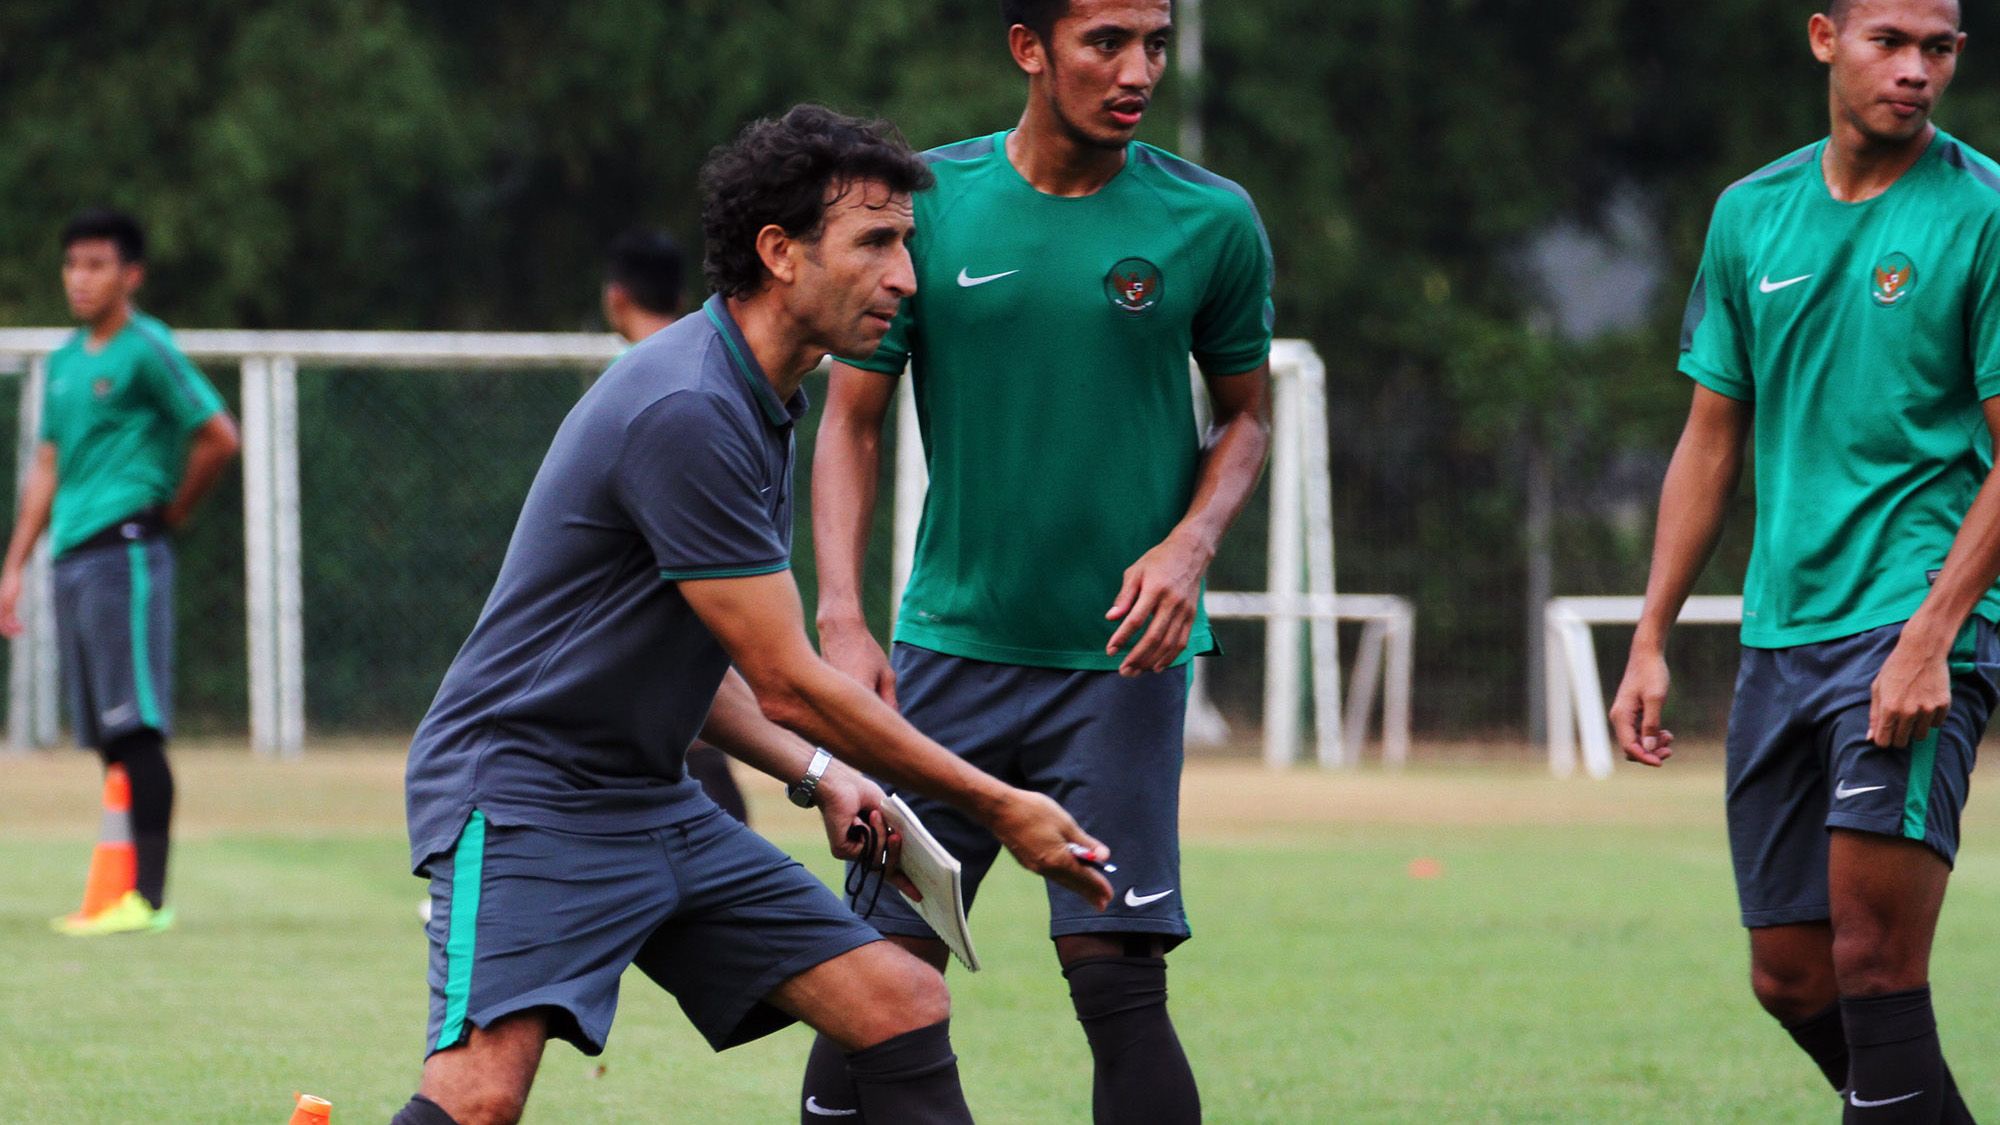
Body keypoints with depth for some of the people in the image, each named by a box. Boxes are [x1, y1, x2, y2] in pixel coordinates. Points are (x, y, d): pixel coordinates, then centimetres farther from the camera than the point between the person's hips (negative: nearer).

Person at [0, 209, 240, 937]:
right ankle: (121, 891, 8)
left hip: (126, 552, -8)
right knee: (109, 739, 7)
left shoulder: (146, 352, -7)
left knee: (136, 731, -11)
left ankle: (150, 897, -13)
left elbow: (218, 438, -9)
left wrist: (170, 513, 2)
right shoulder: (65, 362, 18)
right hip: (72, 560, 8)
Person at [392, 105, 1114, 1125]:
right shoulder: (686, 411, -20)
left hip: (654, 803, 10)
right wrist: (996, 807, -9)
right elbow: (788, 685, -18)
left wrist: (815, 775, 9)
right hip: (524, 793, -10)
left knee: (902, 1000, -1)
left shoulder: (757, 408, 12)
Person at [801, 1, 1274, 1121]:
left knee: (1116, 977, -10)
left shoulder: (1212, 221, -2)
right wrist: (843, 619, -7)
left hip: (1122, 653, -1)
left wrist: (1191, 543, -8)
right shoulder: (925, 202, -2)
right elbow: (853, 419, 4)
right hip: (956, 640, 1)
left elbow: (1246, 413, 12)